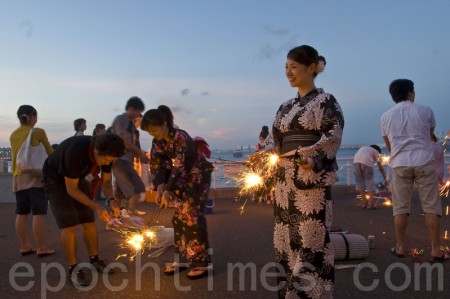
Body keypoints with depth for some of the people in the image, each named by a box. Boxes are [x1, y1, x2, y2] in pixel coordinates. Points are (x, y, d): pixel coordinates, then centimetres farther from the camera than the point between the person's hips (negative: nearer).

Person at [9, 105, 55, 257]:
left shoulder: (13, 135, 13)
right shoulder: (38, 132, -6)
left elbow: (16, 156, 17)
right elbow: (50, 152, 3)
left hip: (18, 178, 7)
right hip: (35, 176, -7)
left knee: (21, 214, 9)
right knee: (38, 213, -6)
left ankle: (25, 246, 16)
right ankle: (41, 248, -5)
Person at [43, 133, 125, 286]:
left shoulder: (106, 153, -19)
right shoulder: (75, 152, -39)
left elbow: (106, 181, -5)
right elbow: (71, 189, -29)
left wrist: (111, 200, -24)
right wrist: (97, 207, -33)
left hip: (78, 177, 6)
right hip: (56, 179, -6)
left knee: (89, 221, 4)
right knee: (70, 225, -13)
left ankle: (94, 260, 19)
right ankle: (73, 269, -1)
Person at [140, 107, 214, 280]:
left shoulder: (181, 138, -28)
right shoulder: (157, 141, -5)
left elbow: (179, 166, -33)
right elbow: (156, 164, -9)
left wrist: (168, 191, -39)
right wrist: (160, 185, -26)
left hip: (198, 177, -7)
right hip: (182, 179, 7)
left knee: (192, 216, -12)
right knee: (179, 217, 7)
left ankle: (203, 263, -7)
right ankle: (182, 258, 17)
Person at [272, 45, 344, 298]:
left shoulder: (326, 101, -3)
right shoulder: (286, 107, 15)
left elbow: (334, 139, -12)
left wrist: (312, 161, -21)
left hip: (313, 180, -7)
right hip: (286, 180, 7)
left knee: (312, 240, -4)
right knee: (288, 237, 10)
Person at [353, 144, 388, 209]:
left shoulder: (363, 148, 36)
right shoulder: (375, 152, 24)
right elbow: (380, 166, 19)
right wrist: (385, 178, 23)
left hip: (356, 162, 4)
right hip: (367, 163, -4)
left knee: (360, 182, 14)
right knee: (370, 183, 8)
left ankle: (364, 203, 19)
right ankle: (370, 204, 5)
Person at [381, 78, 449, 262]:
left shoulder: (386, 116, 7)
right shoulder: (425, 111, 2)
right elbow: (430, 135, 17)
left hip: (400, 164, 2)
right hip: (424, 162, -2)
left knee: (400, 208, 7)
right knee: (431, 207, 4)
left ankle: (400, 247, 12)